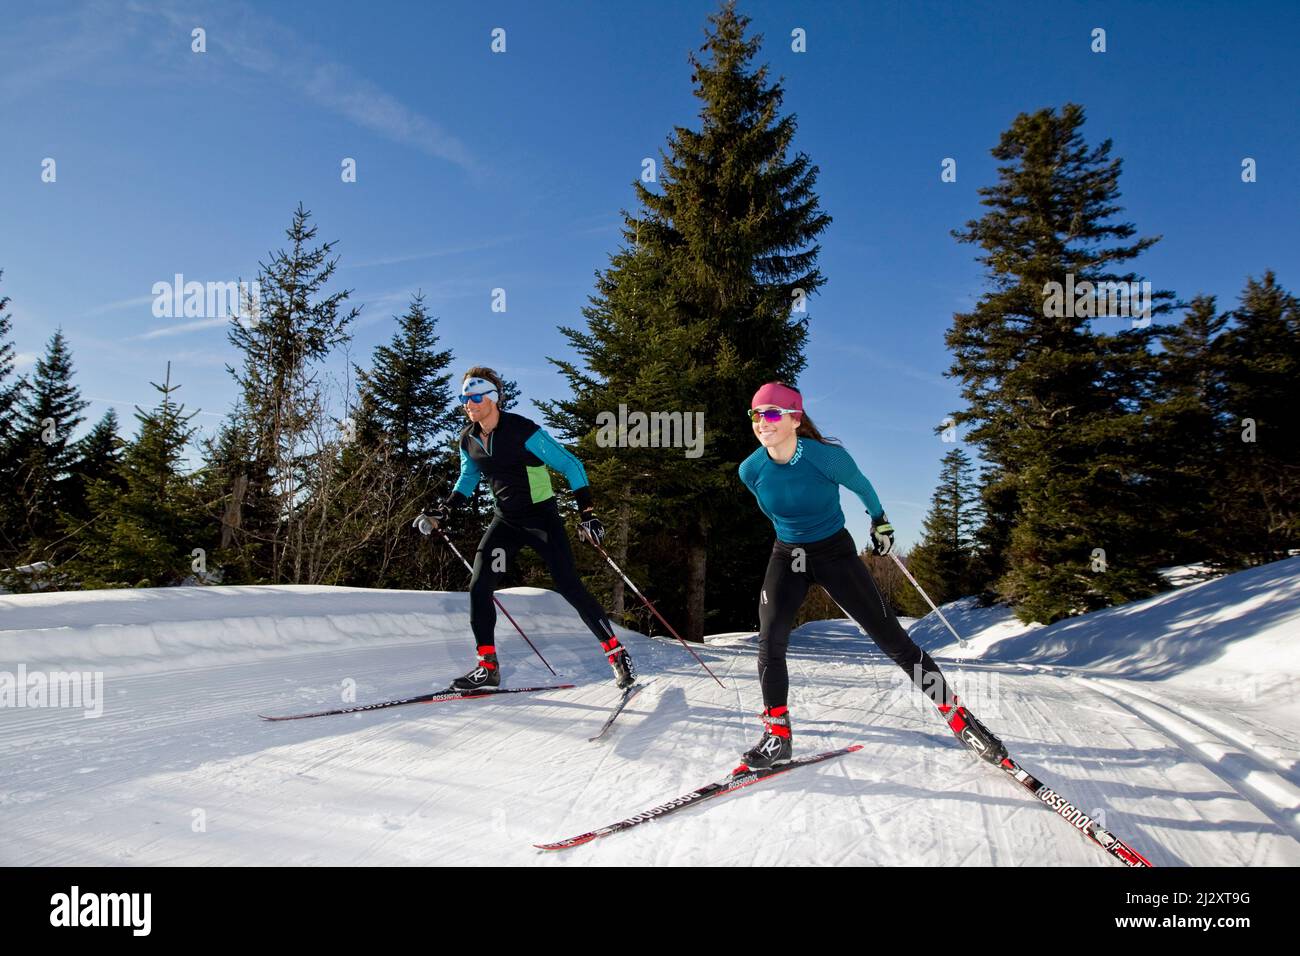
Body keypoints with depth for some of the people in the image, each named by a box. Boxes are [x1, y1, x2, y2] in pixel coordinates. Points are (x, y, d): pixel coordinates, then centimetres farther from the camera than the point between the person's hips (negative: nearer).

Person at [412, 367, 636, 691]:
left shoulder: (523, 430, -20)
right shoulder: (468, 440, 0)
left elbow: (570, 465, -16)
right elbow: (468, 478, 20)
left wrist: (586, 512, -21)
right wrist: (444, 511, 6)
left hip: (541, 516, -6)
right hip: (505, 521, 6)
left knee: (570, 588, -9)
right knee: (479, 587, -5)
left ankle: (617, 654, 5)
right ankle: (488, 666, 6)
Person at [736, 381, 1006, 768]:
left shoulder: (827, 456, -23)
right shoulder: (750, 470, -13)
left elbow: (861, 486, 0)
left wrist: (881, 522, 14)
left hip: (835, 552, -2)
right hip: (787, 555, 3)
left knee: (891, 638, -1)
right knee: (770, 639, -16)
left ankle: (956, 713, 14)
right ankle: (777, 736, -4)